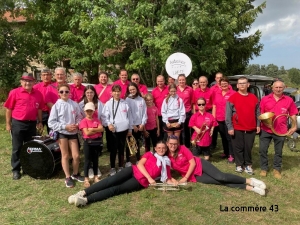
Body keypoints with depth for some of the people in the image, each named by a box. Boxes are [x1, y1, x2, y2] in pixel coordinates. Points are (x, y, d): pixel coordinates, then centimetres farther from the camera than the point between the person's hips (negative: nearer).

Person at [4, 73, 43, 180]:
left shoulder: (38, 94, 3)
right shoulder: (14, 92, -7)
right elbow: (9, 109, -4)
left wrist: (39, 121, 8)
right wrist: (8, 124, -4)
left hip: (32, 124, 3)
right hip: (18, 124, -3)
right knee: (17, 148, 6)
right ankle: (16, 170, 17)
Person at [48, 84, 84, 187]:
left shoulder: (74, 104, -3)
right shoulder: (56, 105, -7)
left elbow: (79, 117, 7)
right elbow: (51, 123, -8)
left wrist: (77, 125, -12)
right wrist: (65, 126, -15)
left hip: (73, 133, 2)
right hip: (62, 133, -2)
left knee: (76, 155, 5)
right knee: (65, 156, 8)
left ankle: (75, 174, 29)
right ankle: (68, 177, 21)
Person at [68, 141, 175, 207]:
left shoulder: (166, 163, 16)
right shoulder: (149, 154, 15)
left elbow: (168, 180, 14)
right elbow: (140, 164, 0)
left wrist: (175, 183, -5)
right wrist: (149, 177, -11)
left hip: (141, 182, -1)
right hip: (134, 170, 1)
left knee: (117, 189, -20)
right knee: (112, 180, -24)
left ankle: (86, 200, -33)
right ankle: (83, 192, -26)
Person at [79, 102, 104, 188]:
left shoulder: (96, 119, 8)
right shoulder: (83, 121, -6)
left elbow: (101, 129, -5)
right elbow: (87, 133, -16)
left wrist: (92, 129, -16)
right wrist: (97, 130, -8)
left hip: (96, 141, 4)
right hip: (88, 142, -4)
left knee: (95, 159, 13)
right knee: (87, 160, 1)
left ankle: (95, 177, 24)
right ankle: (86, 179, 9)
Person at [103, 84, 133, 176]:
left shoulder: (125, 103, 5)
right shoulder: (108, 104, 1)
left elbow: (129, 116, 7)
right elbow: (105, 116, -3)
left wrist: (130, 129, 7)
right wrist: (109, 124, -21)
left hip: (123, 129, 2)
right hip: (113, 130, -2)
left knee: (121, 148, 11)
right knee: (113, 149, 4)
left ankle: (121, 167, 23)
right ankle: (112, 168, 17)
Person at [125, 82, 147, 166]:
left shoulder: (142, 100, 5)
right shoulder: (127, 100, -2)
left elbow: (144, 112, 4)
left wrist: (142, 123, -4)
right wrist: (132, 125, -10)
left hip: (139, 125, 2)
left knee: (137, 143, 12)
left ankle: (138, 160, 20)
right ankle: (128, 161, 11)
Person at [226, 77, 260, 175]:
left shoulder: (253, 98, 7)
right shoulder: (232, 98, -5)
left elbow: (257, 113, 12)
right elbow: (228, 114, -7)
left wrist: (258, 125, 6)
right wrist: (230, 127, -11)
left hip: (251, 128, 3)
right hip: (237, 128, -3)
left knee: (248, 147, 11)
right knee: (238, 148, 7)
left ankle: (248, 165, 26)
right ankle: (239, 165, 21)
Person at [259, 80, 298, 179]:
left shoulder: (289, 100, -1)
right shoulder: (265, 99, -2)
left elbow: (292, 114, 6)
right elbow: (260, 114, 1)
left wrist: (294, 126, 3)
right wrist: (258, 125, -10)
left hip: (281, 131, 0)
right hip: (265, 130, 0)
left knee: (278, 152, 13)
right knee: (262, 150, 5)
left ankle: (276, 169, 30)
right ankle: (264, 168, 22)